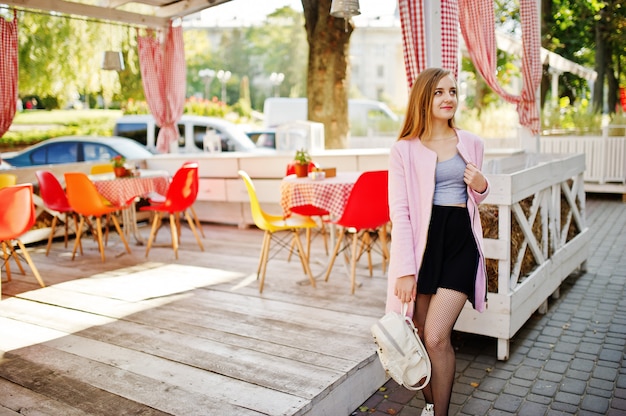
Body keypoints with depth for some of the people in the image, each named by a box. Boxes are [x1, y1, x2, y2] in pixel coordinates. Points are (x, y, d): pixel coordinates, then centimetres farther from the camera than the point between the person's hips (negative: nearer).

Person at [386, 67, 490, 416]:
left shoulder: (472, 143, 8)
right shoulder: (405, 149, -2)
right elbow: (399, 211, -6)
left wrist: (481, 186, -3)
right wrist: (405, 269, -13)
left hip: (460, 242, 1)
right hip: (421, 243, -1)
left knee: (436, 337, -8)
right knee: (423, 338, 8)